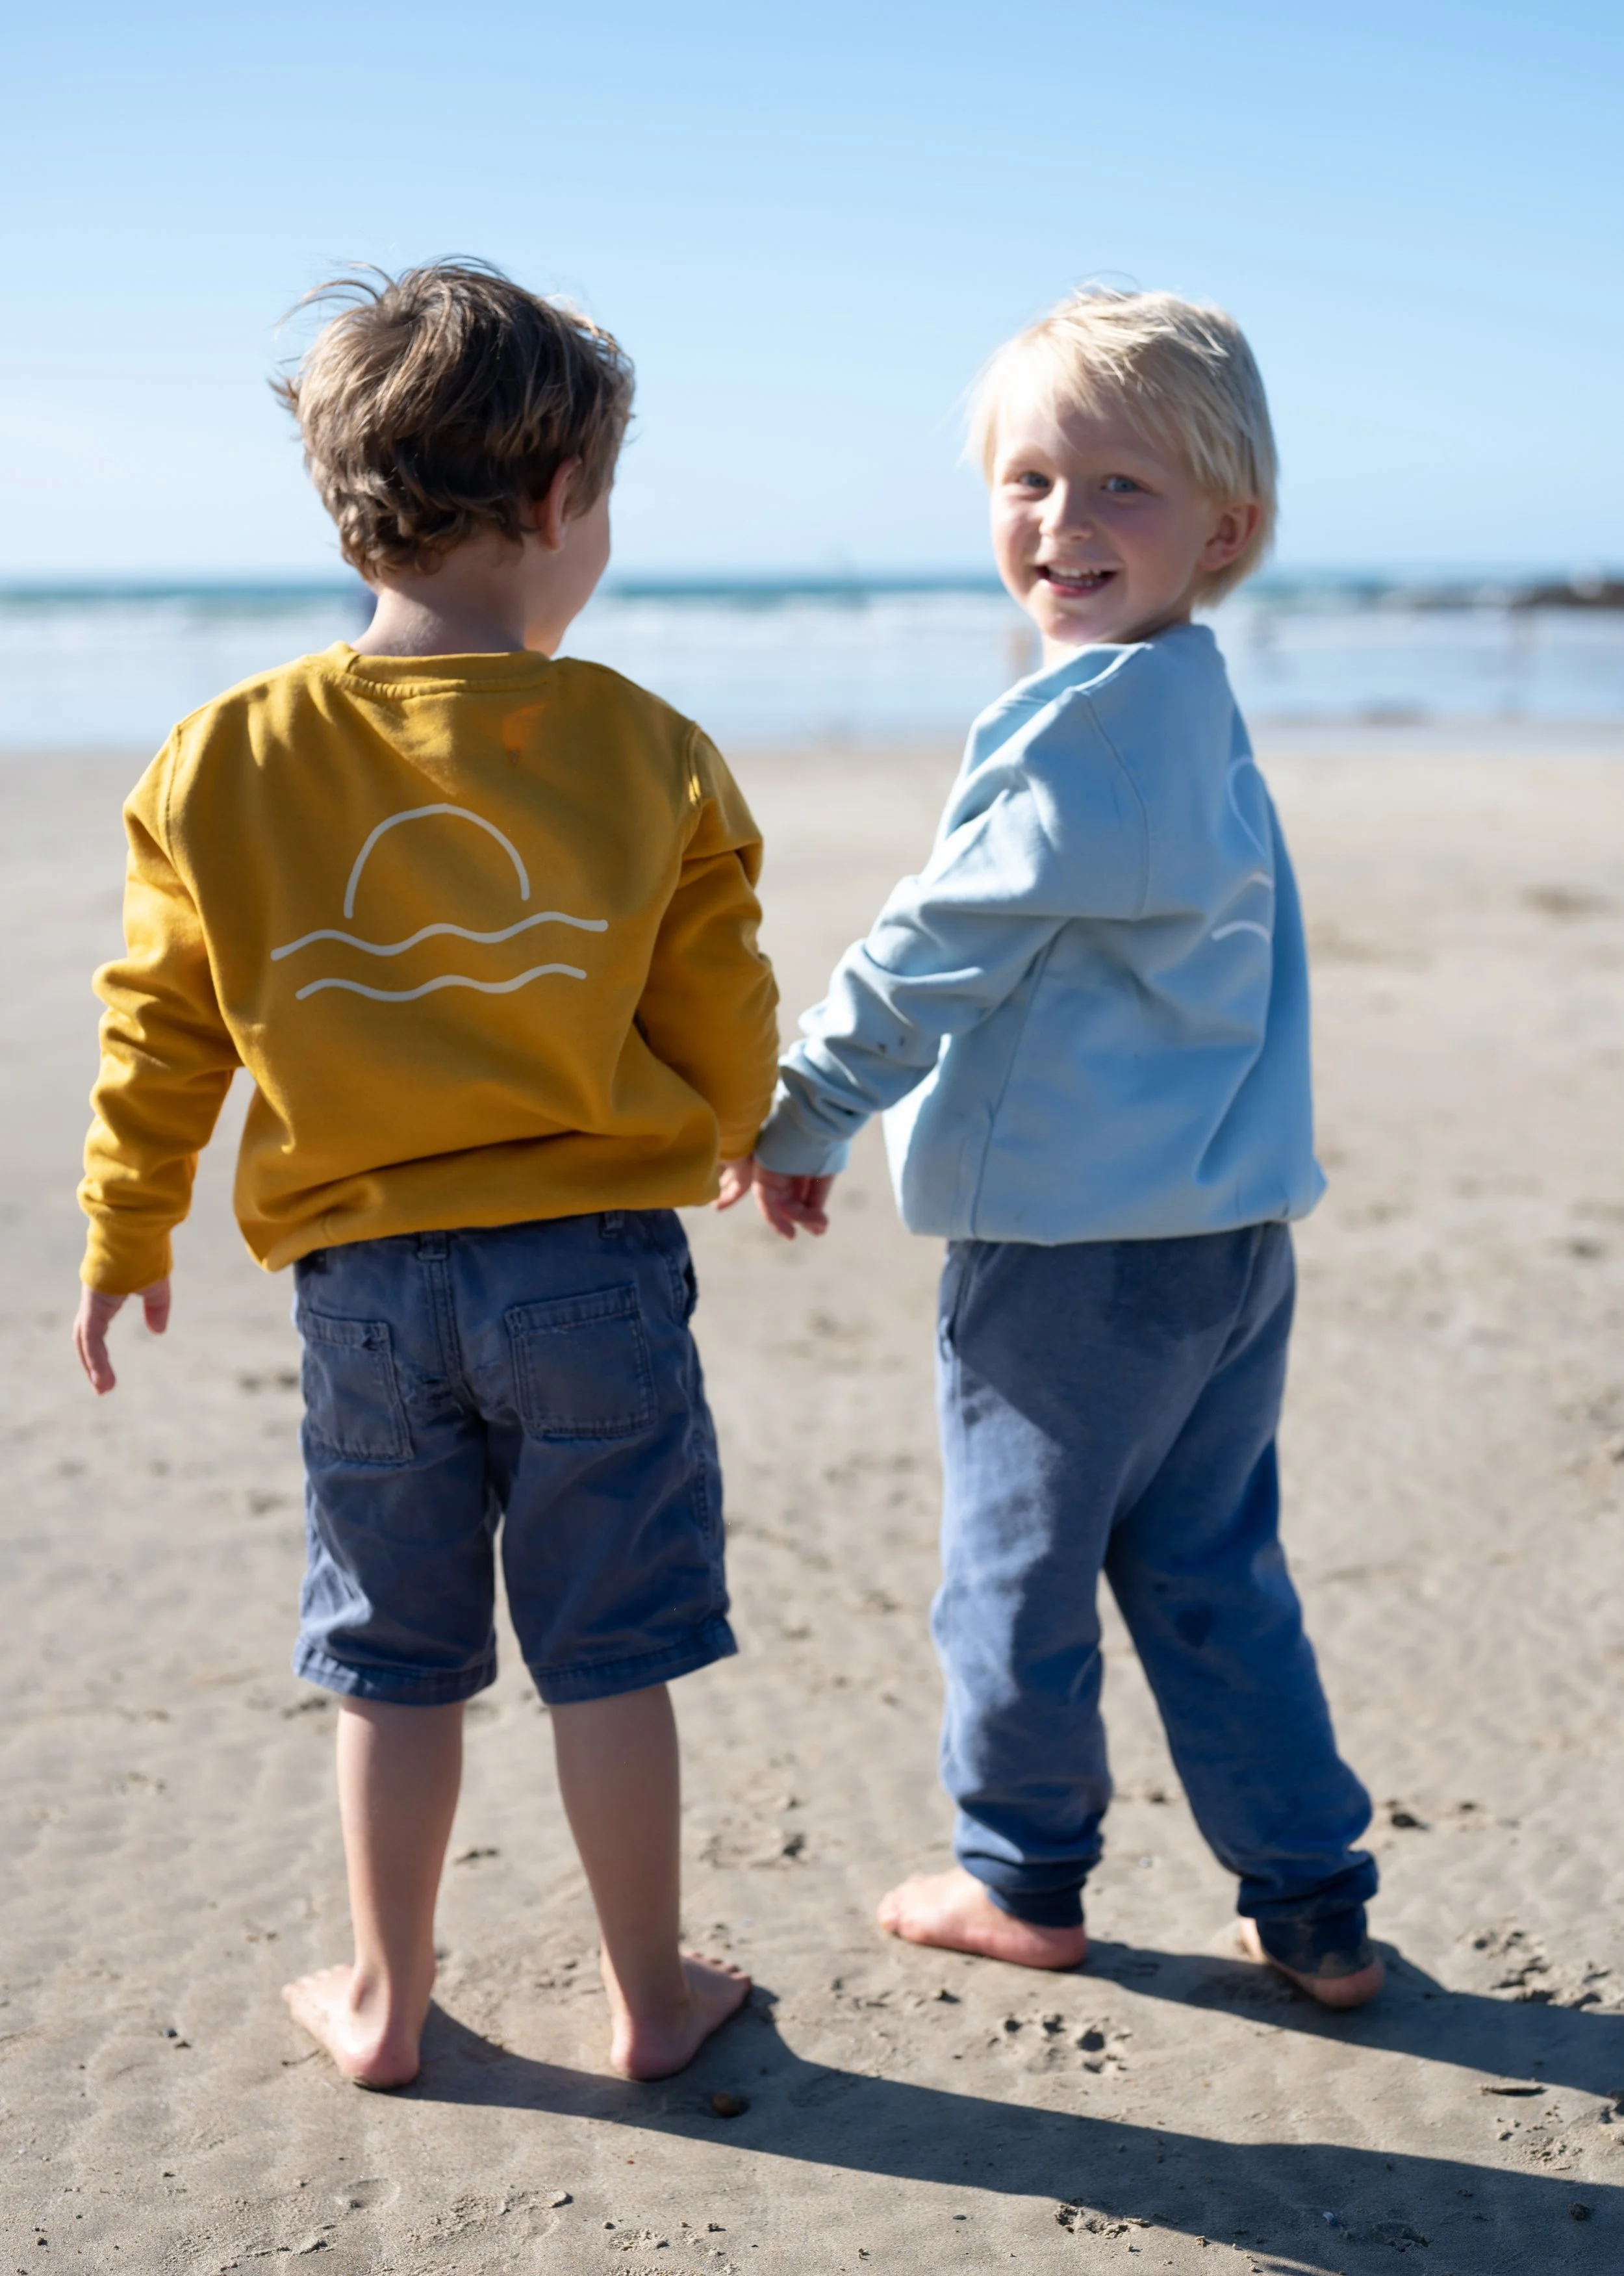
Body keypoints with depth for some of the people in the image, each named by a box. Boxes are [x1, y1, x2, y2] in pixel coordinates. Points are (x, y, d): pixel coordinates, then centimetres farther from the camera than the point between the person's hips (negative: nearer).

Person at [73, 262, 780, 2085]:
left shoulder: (222, 760, -5)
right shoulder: (647, 755, -9)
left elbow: (157, 1036, 3)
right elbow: (726, 1047, 0)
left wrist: (125, 1236, 18)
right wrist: (732, 1143, 23)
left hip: (360, 1281, 2)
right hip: (595, 1266, -1)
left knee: (394, 1661, 15)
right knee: (606, 1654, 11)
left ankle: (384, 2001, 29)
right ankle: (649, 1996, 25)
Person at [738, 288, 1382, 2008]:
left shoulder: (1080, 720, -18)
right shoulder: (1200, 714, 11)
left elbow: (938, 952, -16)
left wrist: (800, 1118, -3)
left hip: (1069, 1241, -8)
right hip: (1231, 1228, 8)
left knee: (1018, 1568, 11)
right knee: (1212, 1572, 17)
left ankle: (1023, 1878, 29)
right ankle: (1313, 1910, 23)